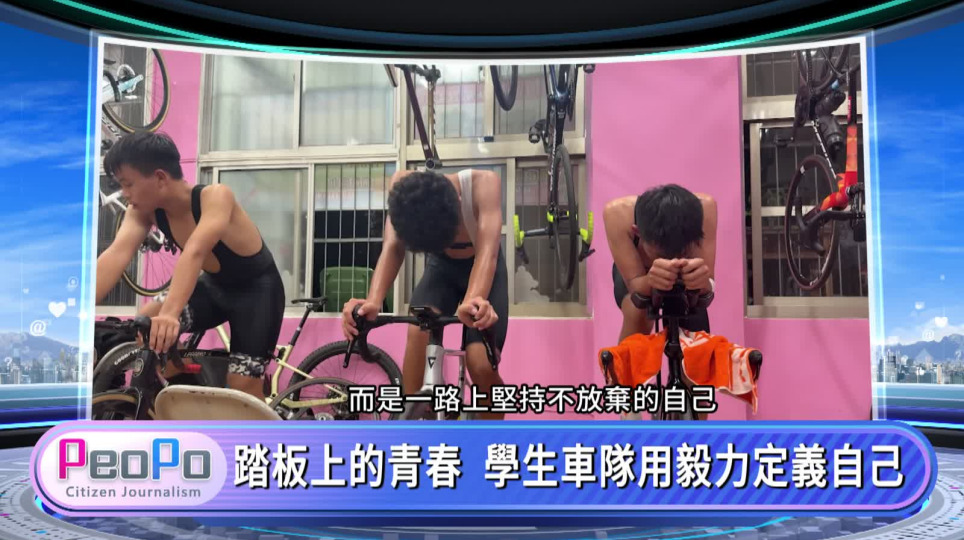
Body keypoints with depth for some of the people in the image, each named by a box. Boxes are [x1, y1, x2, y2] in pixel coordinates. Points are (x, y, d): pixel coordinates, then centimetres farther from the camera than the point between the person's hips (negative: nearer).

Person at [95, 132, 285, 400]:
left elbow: (195, 252, -49)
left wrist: (170, 313, -65)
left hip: (257, 289, -5)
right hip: (214, 286, 5)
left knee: (243, 385, -13)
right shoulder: (144, 211, -14)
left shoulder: (215, 196, -32)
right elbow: (117, 254, -30)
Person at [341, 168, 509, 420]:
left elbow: (488, 250, -48)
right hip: (441, 267, 2)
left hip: (483, 269, -1)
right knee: (418, 331, -29)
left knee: (482, 366, -16)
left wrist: (473, 301, -68)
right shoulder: (404, 187, -29)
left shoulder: (483, 184, -36)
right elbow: (392, 248, -37)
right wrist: (372, 302, -56)